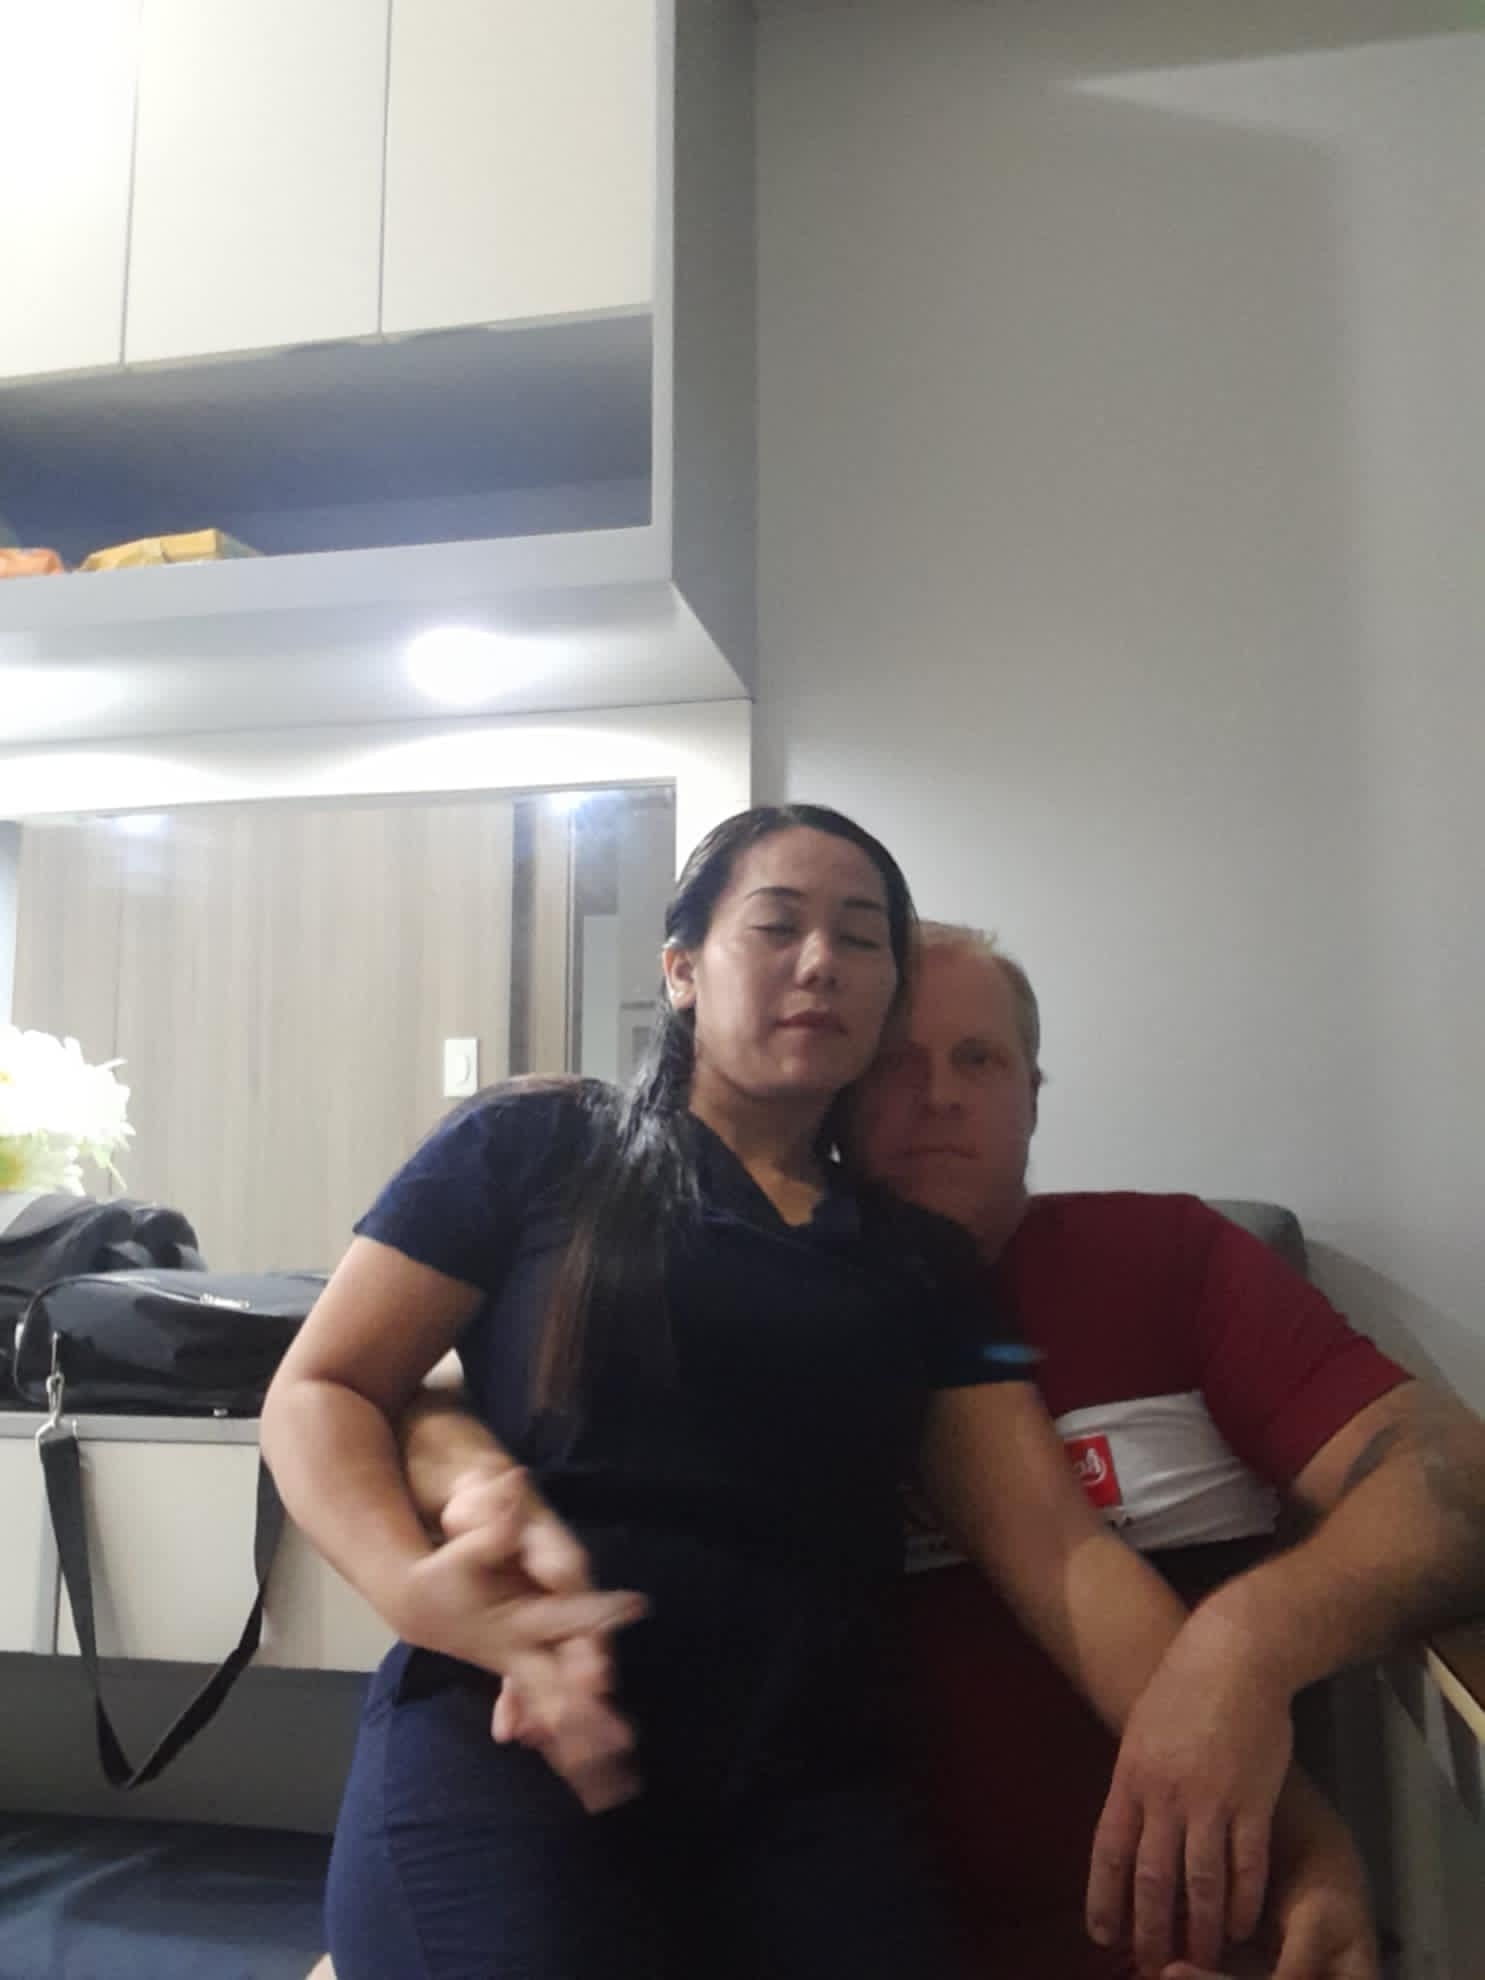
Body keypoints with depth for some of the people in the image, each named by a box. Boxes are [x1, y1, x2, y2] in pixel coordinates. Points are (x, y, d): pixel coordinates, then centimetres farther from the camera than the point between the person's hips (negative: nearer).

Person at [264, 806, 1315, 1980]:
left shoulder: (923, 1264, 15)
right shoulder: (531, 1149, 5)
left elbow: (1054, 1537, 6)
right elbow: (317, 1397, 3)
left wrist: (1207, 1715, -16)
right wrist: (420, 1588, -19)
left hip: (801, 1782, 4)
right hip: (497, 1737, -3)